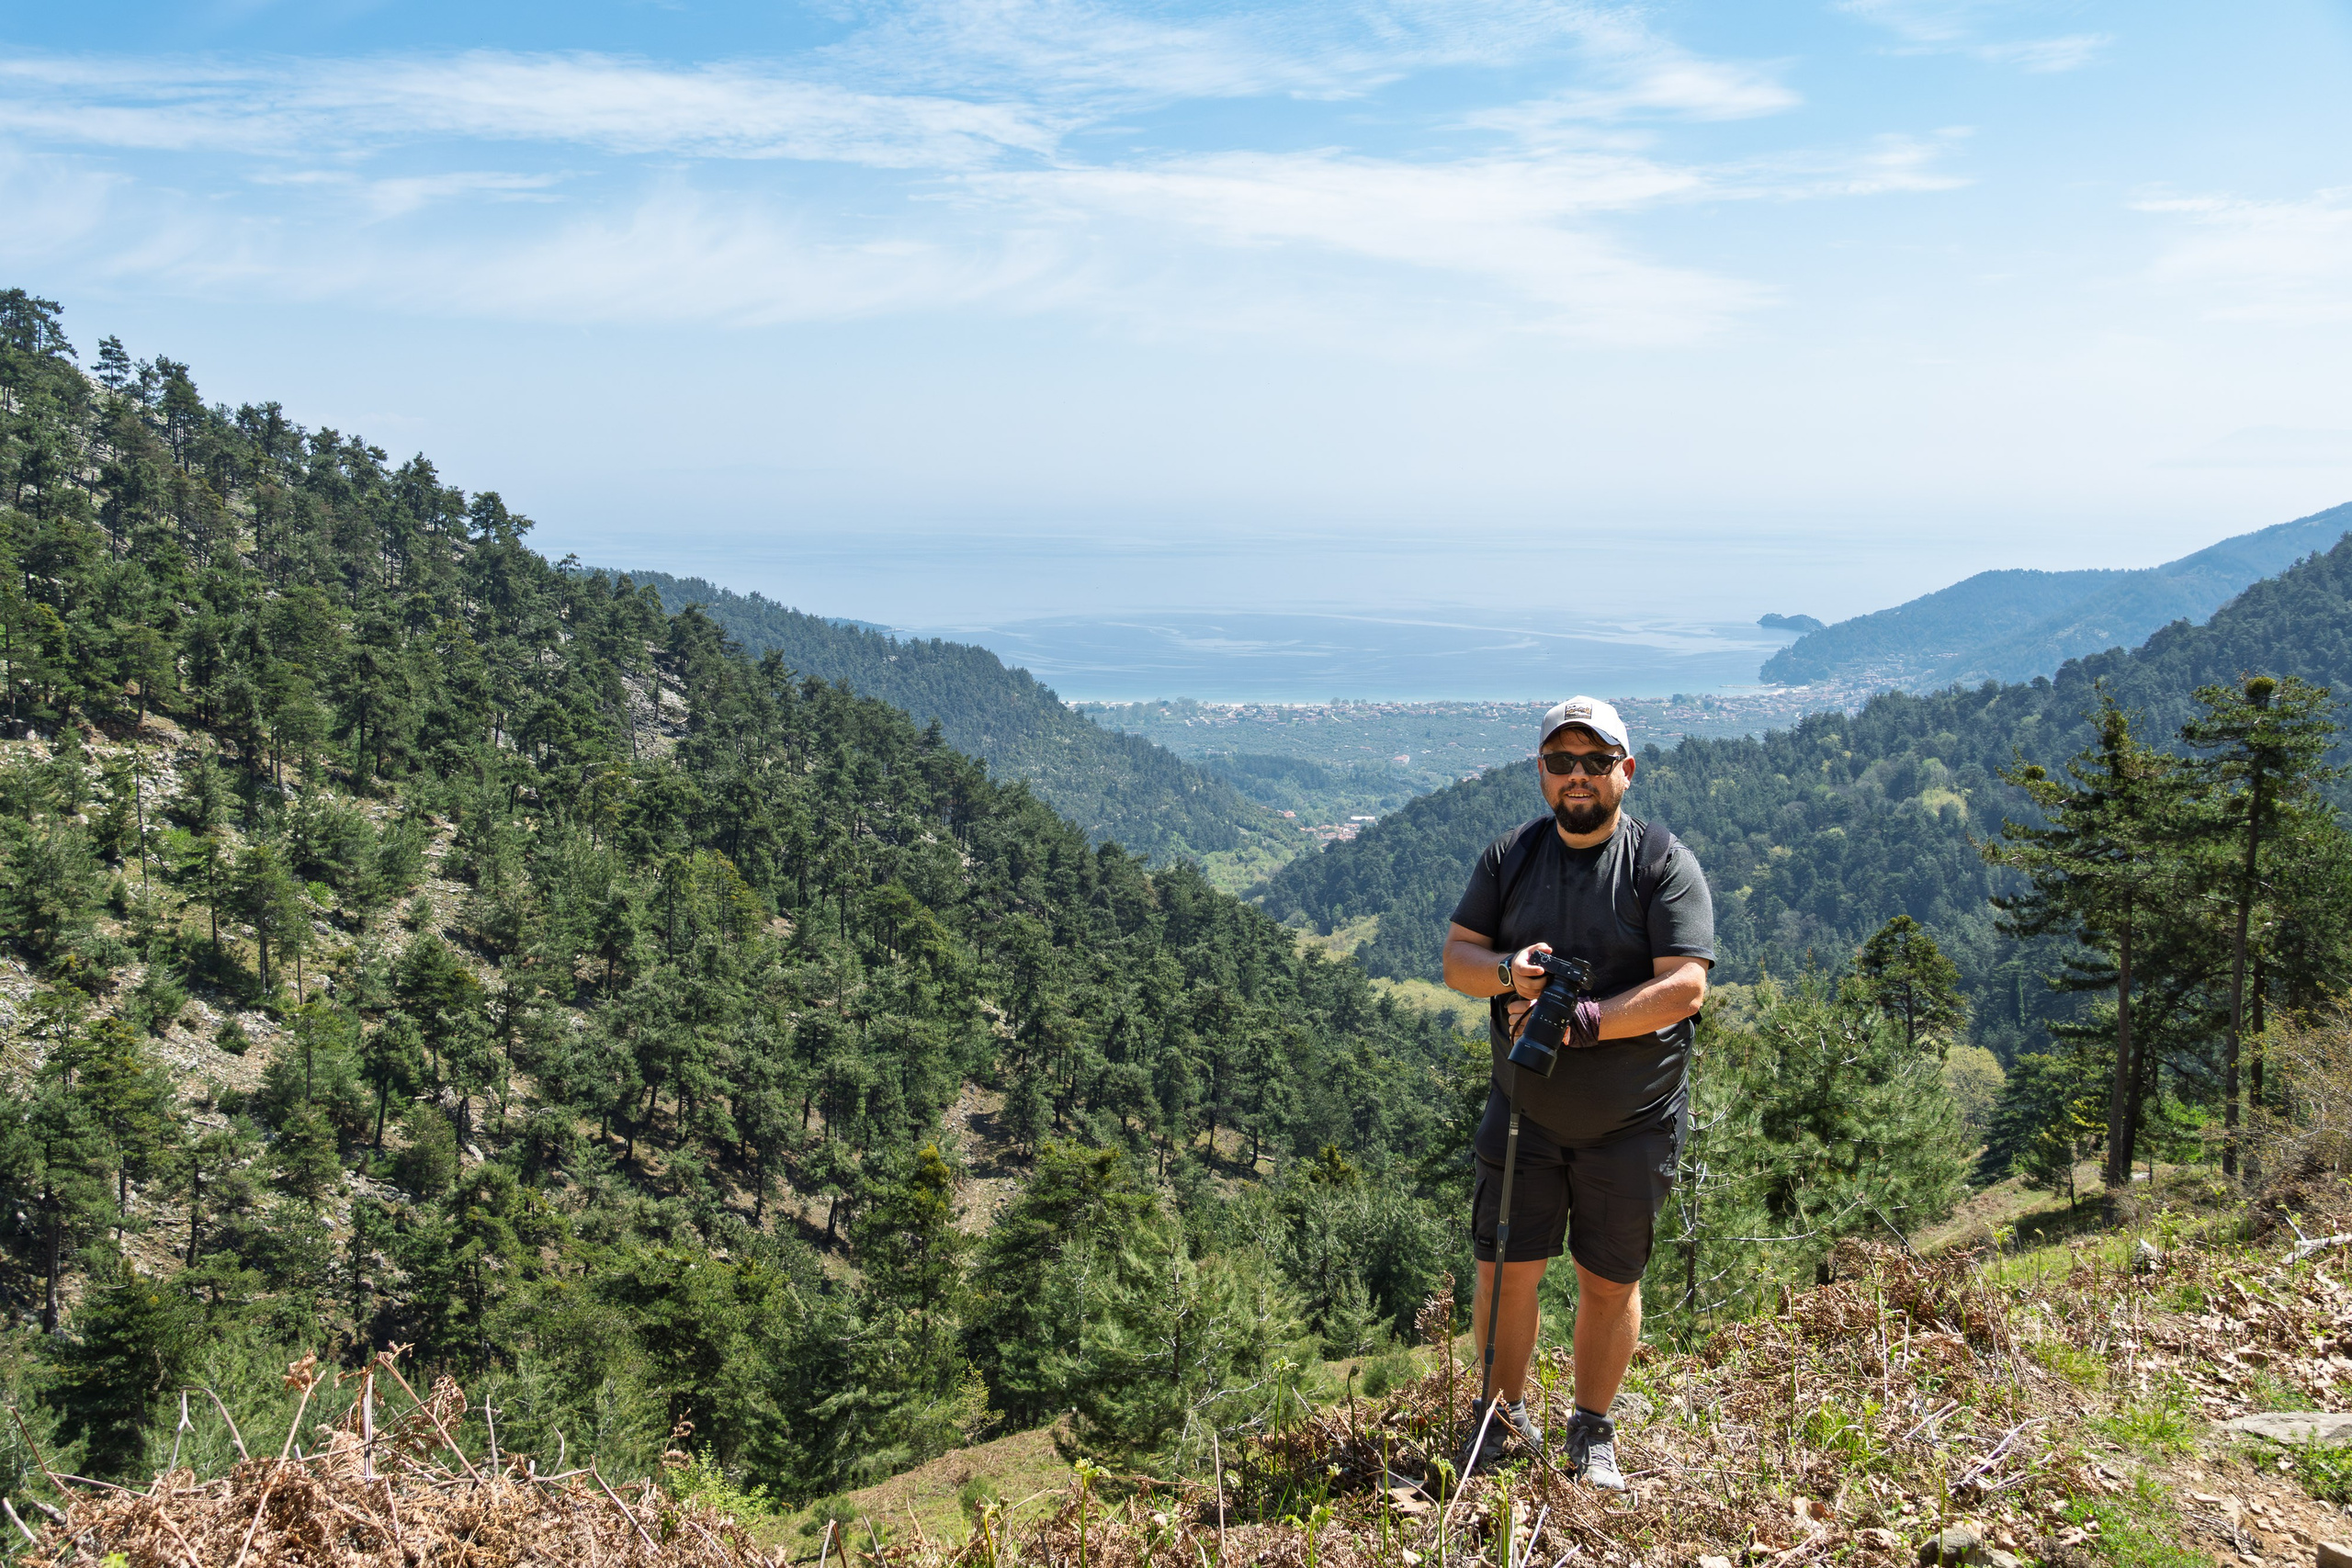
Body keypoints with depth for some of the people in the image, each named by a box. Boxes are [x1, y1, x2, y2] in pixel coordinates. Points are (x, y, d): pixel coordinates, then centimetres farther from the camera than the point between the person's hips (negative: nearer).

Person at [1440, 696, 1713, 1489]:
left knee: (1610, 1282, 9)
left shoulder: (1664, 864, -8)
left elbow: (1685, 986, -17)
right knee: (1506, 1269, 4)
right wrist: (1507, 972, -19)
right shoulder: (1509, 857, 4)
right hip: (1525, 1109, 2)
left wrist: (1581, 1023, -25)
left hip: (1632, 1120, -2)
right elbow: (1456, 956, 3)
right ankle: (1503, 1414, 25)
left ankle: (1592, 1433, 26)